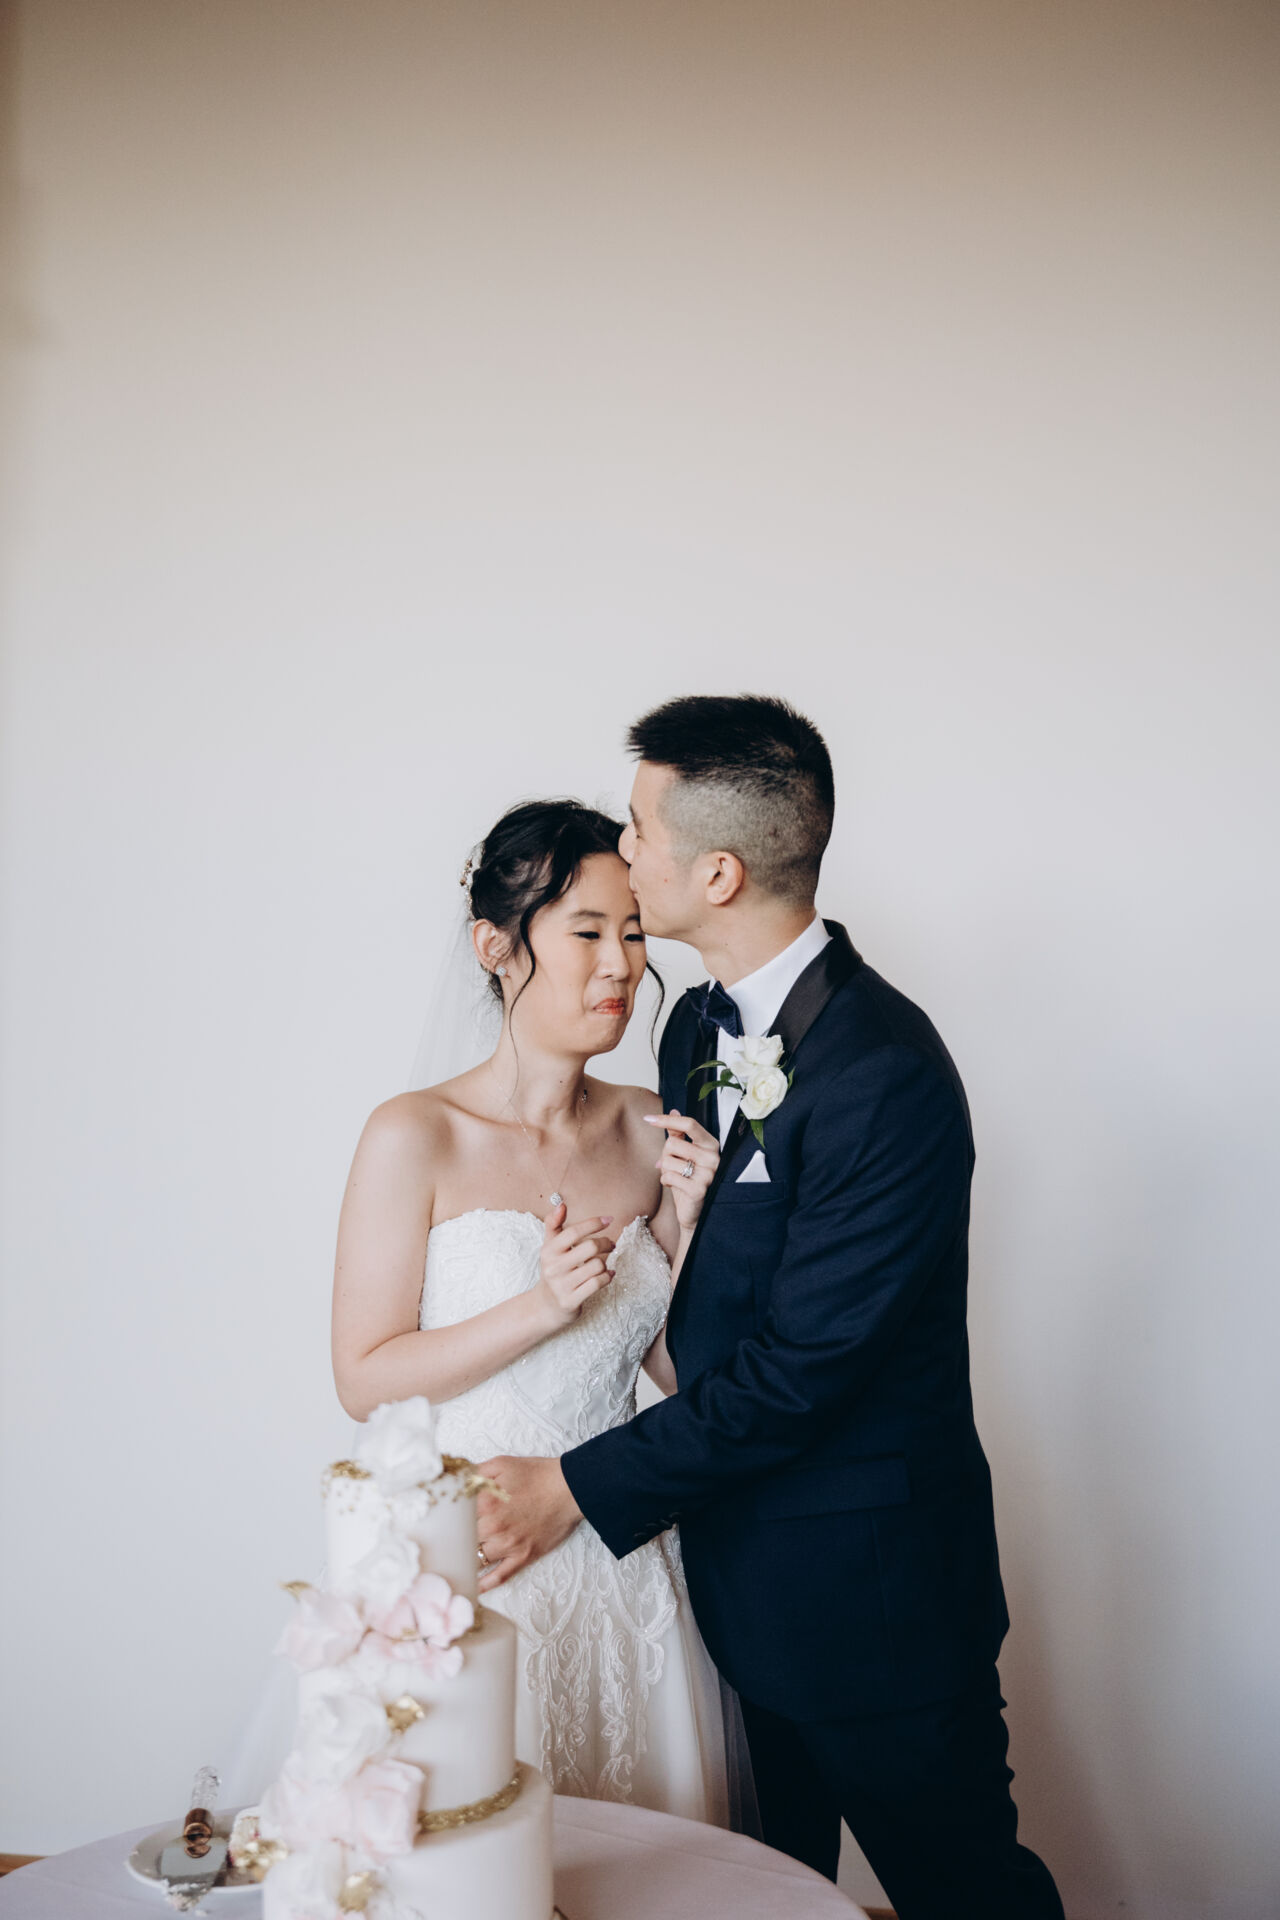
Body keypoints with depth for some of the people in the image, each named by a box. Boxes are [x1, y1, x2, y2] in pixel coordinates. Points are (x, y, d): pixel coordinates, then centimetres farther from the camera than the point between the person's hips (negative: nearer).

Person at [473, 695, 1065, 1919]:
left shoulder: (888, 1076, -25)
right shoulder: (699, 1023, 3)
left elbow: (798, 1366, -24)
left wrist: (581, 1488, -18)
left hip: (867, 1589, -8)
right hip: (735, 1561, 8)